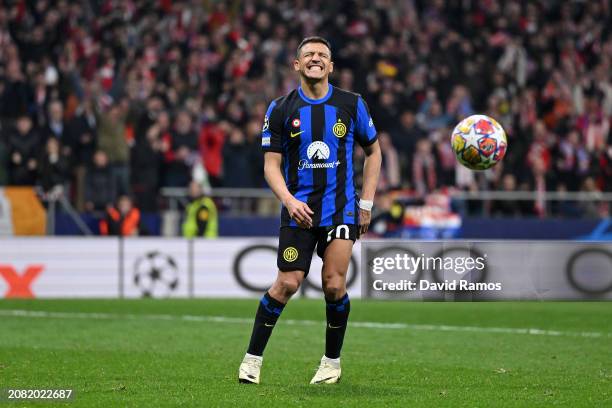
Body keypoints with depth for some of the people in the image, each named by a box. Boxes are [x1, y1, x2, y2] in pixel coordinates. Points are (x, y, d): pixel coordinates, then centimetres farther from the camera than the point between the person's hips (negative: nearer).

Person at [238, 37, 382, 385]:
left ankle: (332, 362, 8)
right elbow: (271, 164, 1)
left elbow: (373, 151, 13)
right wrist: (289, 200, -16)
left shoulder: (352, 105, 2)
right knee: (287, 284, -6)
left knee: (334, 284, -9)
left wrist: (366, 203, 7)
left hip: (341, 208, 0)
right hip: (299, 209, 0)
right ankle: (253, 357, 7)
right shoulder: (281, 109, 1)